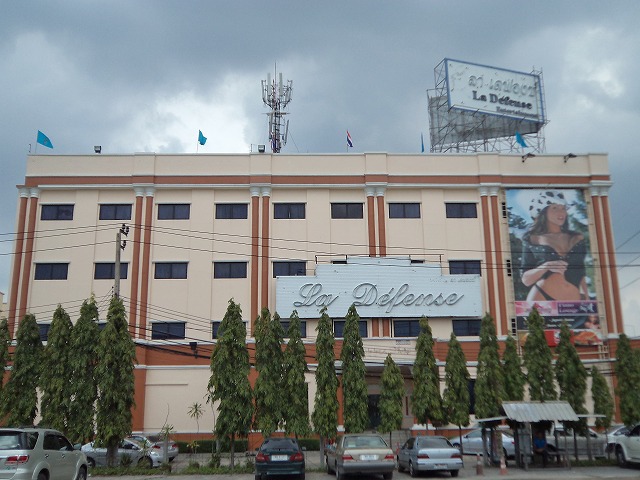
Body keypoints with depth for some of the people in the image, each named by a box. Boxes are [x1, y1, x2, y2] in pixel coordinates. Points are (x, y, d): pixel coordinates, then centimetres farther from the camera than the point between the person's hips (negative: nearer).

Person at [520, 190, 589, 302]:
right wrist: (546, 267, -12)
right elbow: (526, 280, 3)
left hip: (574, 304, 3)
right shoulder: (533, 239, 6)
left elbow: (581, 275, 19)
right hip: (542, 299, -3)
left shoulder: (577, 239, 15)